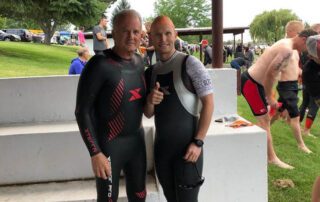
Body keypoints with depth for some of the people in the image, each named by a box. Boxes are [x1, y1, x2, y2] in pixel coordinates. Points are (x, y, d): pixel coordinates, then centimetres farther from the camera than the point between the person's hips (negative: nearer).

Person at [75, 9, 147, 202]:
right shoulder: (100, 64, -17)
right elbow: (82, 111, -16)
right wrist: (95, 153, -19)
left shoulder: (139, 61, 4)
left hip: (137, 140, 6)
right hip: (110, 145, -6)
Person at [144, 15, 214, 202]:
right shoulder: (150, 72, 7)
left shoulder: (190, 64, -10)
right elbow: (149, 114, 11)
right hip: (161, 147, 6)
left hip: (186, 147, -6)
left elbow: (208, 103, -12)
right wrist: (150, 101, -12)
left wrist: (198, 142, -17)